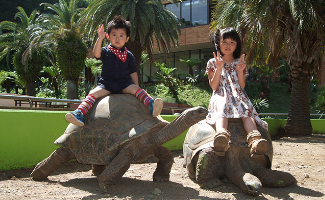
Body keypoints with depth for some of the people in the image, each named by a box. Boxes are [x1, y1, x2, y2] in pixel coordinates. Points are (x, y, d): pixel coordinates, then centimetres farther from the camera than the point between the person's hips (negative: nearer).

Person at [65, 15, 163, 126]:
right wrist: (100, 39, -29)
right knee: (93, 93, -23)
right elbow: (96, 54, -16)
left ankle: (152, 106, -45)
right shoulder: (106, 51, 7)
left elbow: (133, 73, 14)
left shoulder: (129, 56, 12)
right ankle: (79, 114, -31)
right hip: (106, 84, 0)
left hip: (125, 84, 0)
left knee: (137, 89, -28)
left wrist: (136, 87, 8)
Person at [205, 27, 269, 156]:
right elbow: (214, 86, 2)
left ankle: (255, 140, -59)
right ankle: (222, 135, -71)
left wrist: (240, 71, -5)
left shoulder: (240, 63, 19)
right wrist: (219, 69, -9)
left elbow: (242, 86, 10)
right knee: (222, 110, -40)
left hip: (238, 97, 2)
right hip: (221, 97, -2)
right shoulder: (213, 63, 14)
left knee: (247, 111, -34)